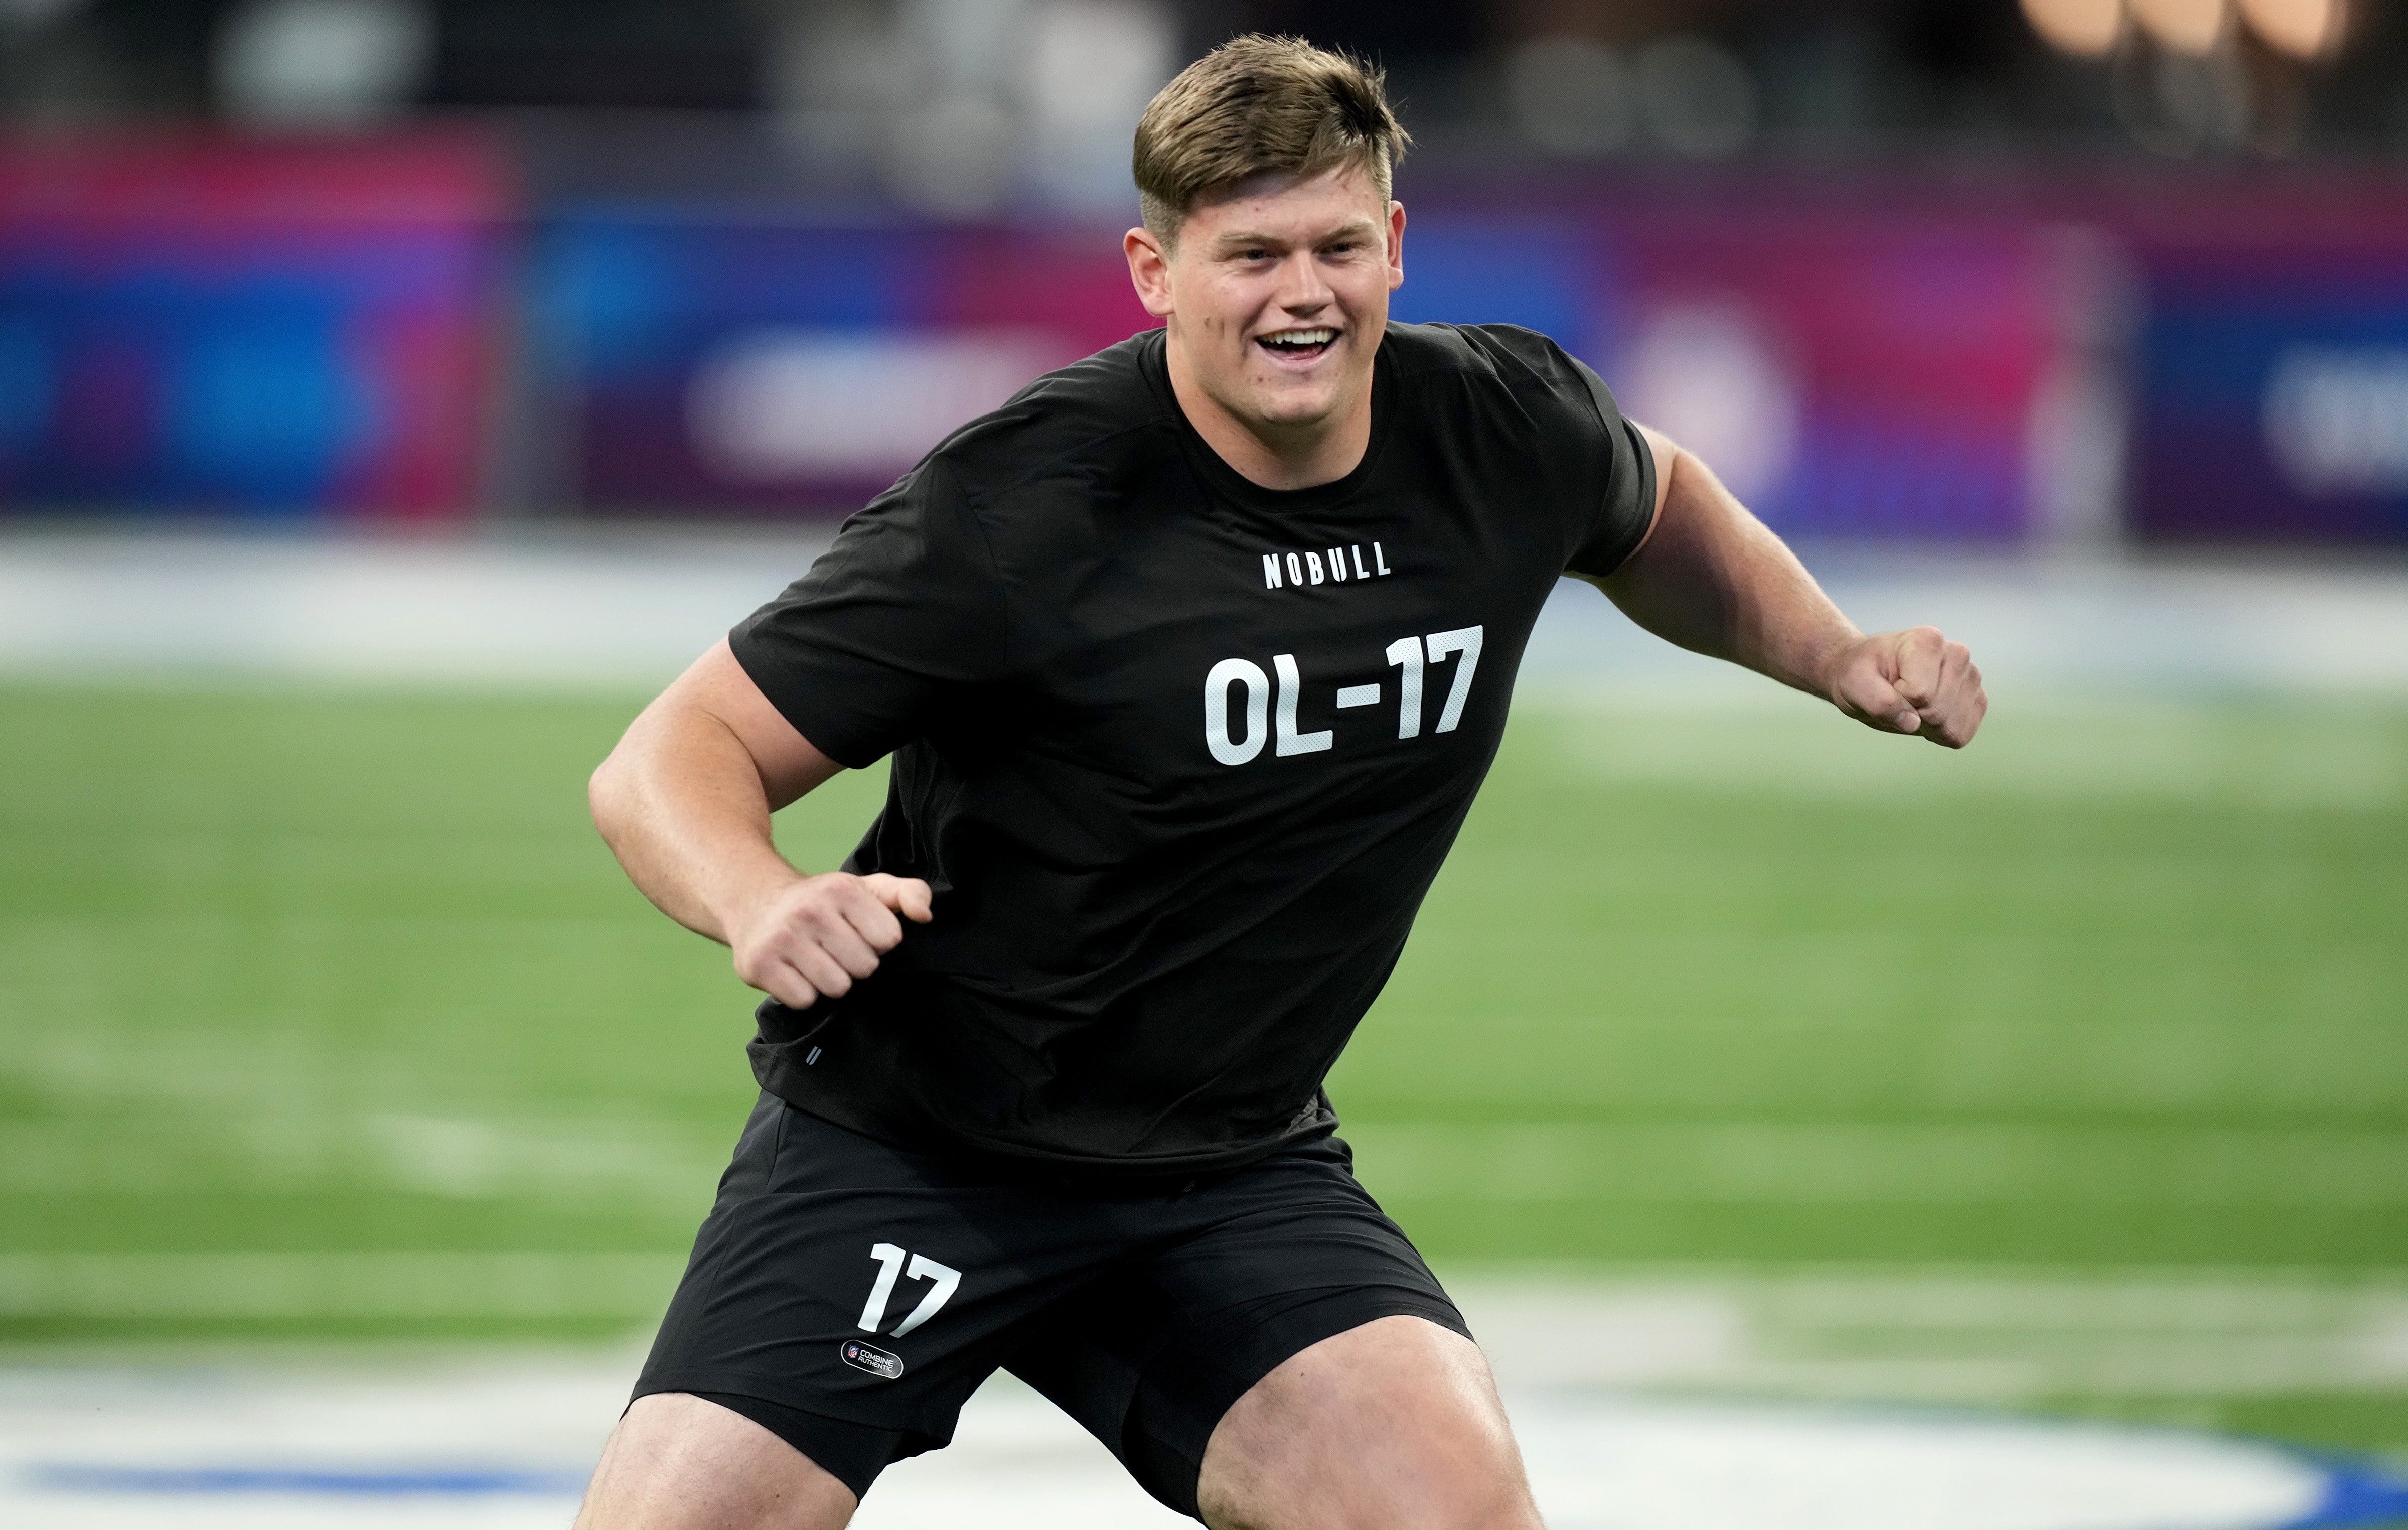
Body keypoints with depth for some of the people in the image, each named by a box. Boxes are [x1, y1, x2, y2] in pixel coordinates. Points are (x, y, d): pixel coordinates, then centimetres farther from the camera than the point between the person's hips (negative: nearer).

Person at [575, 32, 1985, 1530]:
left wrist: (1835, 654, 7)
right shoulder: (1018, 507, -22)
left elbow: (1656, 511, 21)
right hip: (901, 1150, -4)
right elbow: (675, 756, -19)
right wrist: (760, 903, -39)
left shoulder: (1503, 429, -5)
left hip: (1232, 1172, 4)